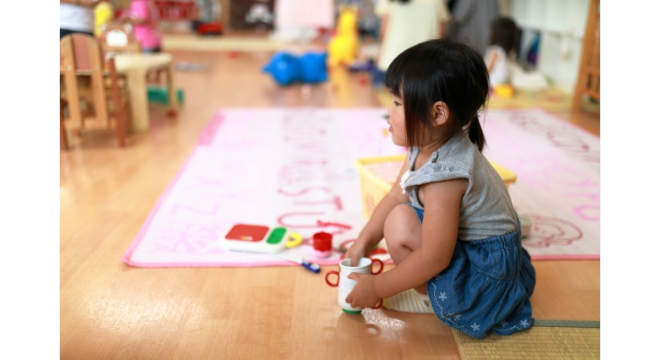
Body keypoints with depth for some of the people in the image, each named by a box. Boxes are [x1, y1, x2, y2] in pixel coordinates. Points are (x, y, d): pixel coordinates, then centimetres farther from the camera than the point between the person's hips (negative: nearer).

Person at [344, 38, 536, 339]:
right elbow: (395, 196, 4)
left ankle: (430, 298, 0)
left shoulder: (443, 175, -33)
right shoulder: (427, 147, -6)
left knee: (400, 224, -24)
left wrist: (377, 288, -19)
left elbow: (434, 258, -29)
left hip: (484, 268, -9)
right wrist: (364, 241, 4)